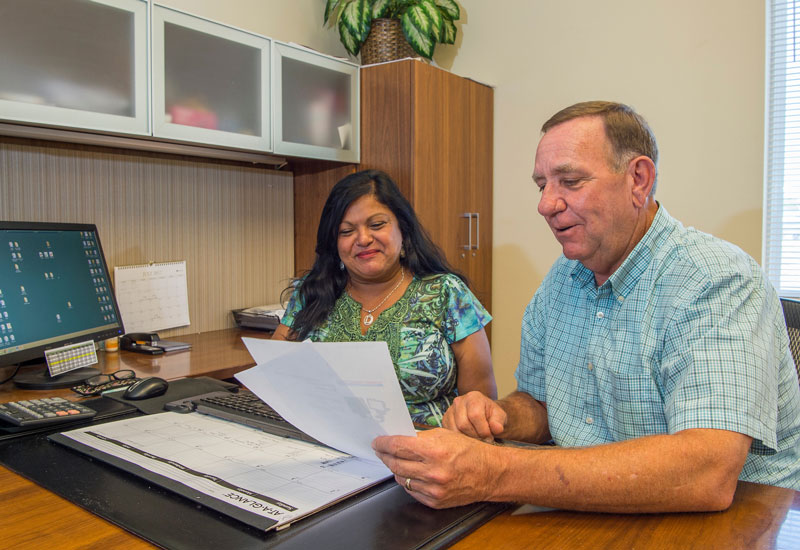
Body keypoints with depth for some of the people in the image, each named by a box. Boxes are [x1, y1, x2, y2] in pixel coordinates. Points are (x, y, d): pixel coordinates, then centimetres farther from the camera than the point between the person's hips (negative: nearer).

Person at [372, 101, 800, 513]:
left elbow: (707, 476, -31)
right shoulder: (563, 278, 5)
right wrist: (498, 417, -10)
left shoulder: (716, 282, -19)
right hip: (588, 517, 6)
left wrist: (494, 474, -37)